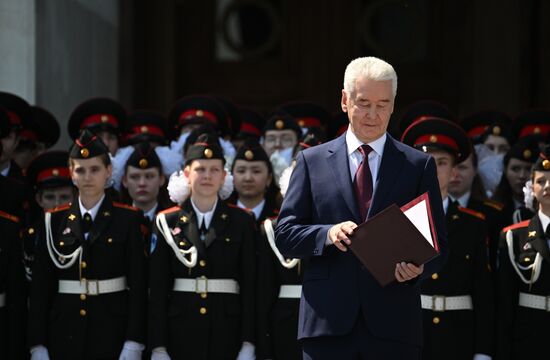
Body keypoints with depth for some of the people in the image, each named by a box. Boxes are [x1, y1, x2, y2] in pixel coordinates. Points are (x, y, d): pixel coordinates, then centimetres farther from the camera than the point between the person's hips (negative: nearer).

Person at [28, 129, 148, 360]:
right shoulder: (54, 221, 7)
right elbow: (40, 286, 5)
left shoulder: (128, 219, 2)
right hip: (65, 332, 2)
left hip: (112, 331, -2)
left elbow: (138, 283, -2)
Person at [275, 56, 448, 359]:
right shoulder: (312, 161, 11)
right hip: (328, 324, 0)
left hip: (393, 326, 0)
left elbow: (438, 243, 8)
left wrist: (419, 266, -14)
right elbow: (285, 234, 6)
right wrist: (327, 234, -13)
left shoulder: (419, 165, 10)